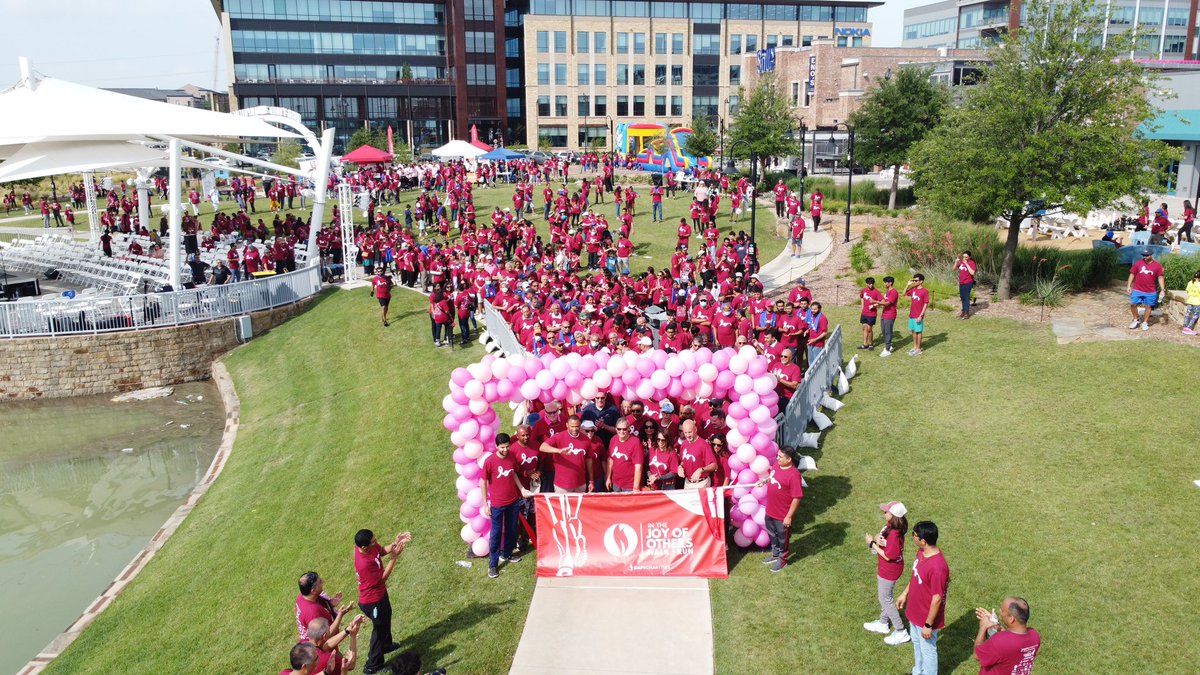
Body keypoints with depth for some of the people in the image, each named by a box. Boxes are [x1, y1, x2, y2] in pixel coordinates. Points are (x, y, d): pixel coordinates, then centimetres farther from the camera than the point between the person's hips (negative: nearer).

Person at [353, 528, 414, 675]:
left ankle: (386, 645, 58)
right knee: (379, 629, 12)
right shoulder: (364, 564, -41)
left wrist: (396, 542, -14)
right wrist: (394, 557, -28)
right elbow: (382, 578, -25)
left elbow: (382, 551, 3)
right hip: (373, 601, -9)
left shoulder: (367, 545, -18)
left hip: (379, 593, 9)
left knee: (386, 619, 31)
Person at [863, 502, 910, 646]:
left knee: (885, 599, 6)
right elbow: (881, 537, 5)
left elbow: (887, 556, -27)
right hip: (885, 569, 9)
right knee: (884, 596, 25)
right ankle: (883, 624, 44)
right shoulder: (889, 526, -6)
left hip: (889, 571, -9)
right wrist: (876, 539, -18)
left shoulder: (895, 535, -33)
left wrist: (872, 543, -20)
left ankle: (901, 632, 19)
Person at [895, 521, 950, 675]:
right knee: (916, 644, 29)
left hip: (926, 618, -9)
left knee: (928, 650, 15)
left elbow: (937, 599, -28)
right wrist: (905, 594, 17)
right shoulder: (921, 552, -9)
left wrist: (928, 625, -20)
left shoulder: (937, 567, -36)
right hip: (915, 613, 9)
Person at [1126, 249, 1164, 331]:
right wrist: (1128, 286, -1)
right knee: (1133, 304, -2)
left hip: (1151, 292, -1)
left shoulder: (1157, 266, -1)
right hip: (1137, 290, 1)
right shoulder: (1138, 263, 1)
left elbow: (1160, 278, 1)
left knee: (1148, 306, 7)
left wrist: (1163, 289, -6)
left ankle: (1145, 323, 22)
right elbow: (1132, 274, 5)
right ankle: (1136, 319, 21)